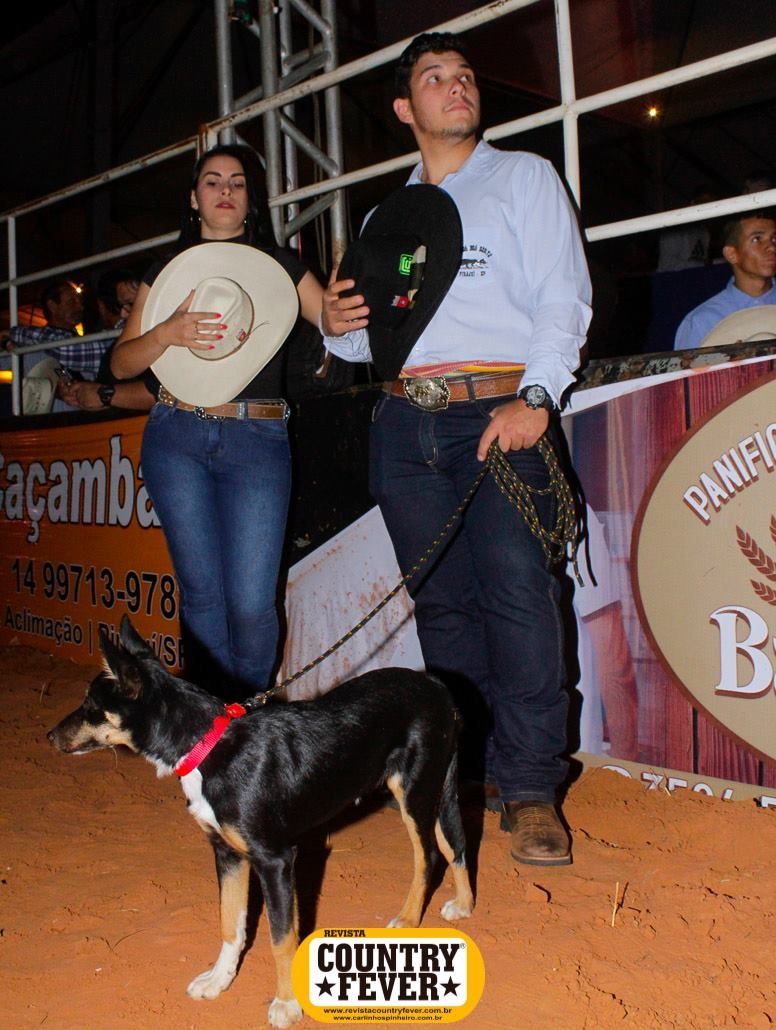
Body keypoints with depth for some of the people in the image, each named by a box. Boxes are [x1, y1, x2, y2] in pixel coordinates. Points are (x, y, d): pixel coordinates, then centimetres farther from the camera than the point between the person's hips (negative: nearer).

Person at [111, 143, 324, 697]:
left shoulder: (281, 265, 14)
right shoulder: (167, 271, 16)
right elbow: (122, 363, 11)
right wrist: (168, 332, -9)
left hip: (257, 441, -1)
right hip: (177, 437, 2)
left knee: (252, 604, -9)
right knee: (203, 593, 1)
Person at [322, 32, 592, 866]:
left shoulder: (523, 178, 13)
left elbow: (563, 298, 0)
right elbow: (365, 341, 24)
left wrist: (536, 398, -15)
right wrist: (338, 326, -1)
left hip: (499, 412, -4)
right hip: (404, 422, 4)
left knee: (517, 590, -13)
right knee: (441, 601, 4)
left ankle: (531, 787, -8)